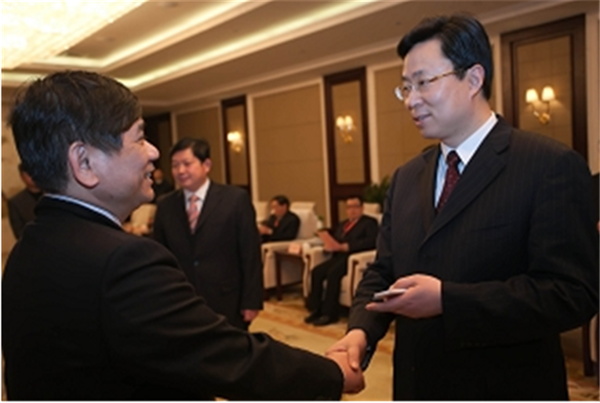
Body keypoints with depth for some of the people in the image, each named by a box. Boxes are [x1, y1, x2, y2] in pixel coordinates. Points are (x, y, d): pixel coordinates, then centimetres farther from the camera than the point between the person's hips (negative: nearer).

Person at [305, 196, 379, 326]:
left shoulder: (369, 222, 4)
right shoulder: (342, 224, 27)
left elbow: (372, 241, -14)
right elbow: (335, 240, 21)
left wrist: (345, 246, -22)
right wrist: (329, 244, -7)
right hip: (339, 256, 7)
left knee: (333, 273, -32)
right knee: (316, 271, -20)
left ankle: (330, 313, -25)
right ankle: (316, 309, -14)